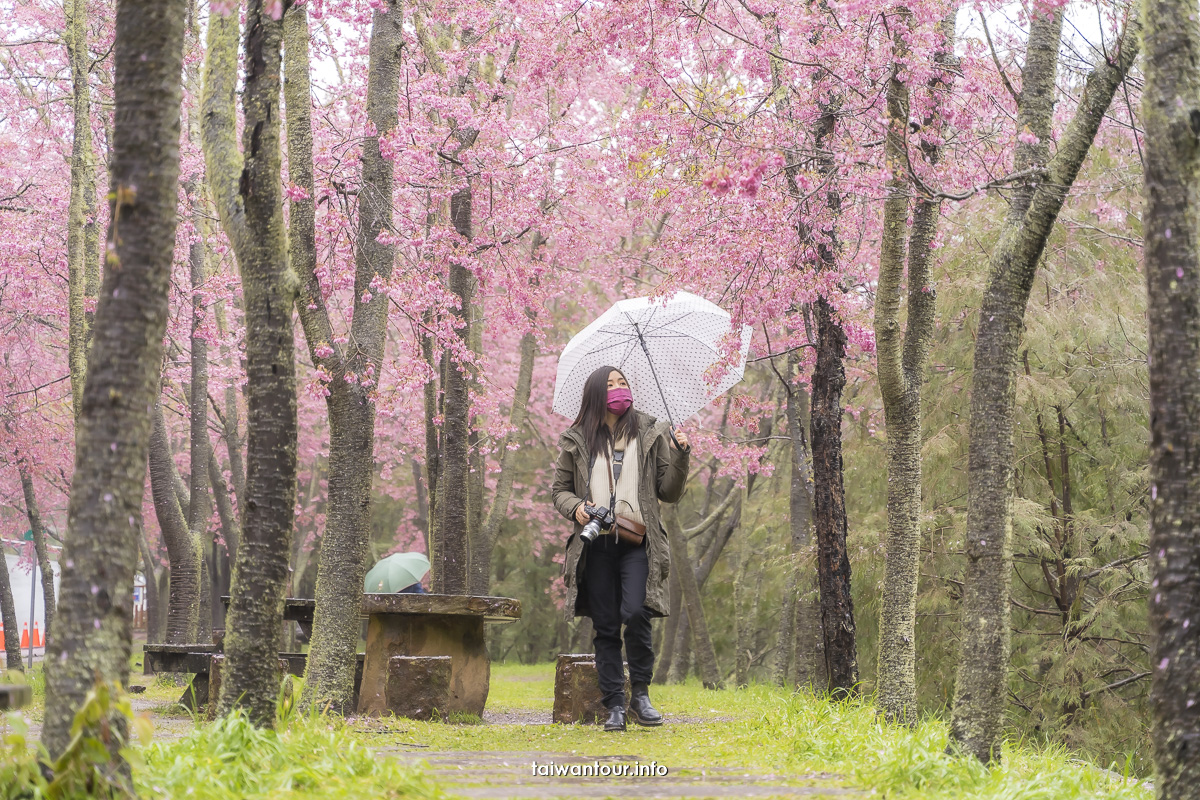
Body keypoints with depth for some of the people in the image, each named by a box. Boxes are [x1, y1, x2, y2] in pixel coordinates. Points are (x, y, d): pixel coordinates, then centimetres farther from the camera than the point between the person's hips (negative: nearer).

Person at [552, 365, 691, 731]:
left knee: (635, 613, -19)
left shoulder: (650, 434, 12)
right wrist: (575, 506, -5)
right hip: (596, 544, 1)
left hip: (637, 541, -1)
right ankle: (614, 705, 8)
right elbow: (560, 488, 15)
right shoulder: (577, 440, 11)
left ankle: (640, 694, -3)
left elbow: (669, 492, 12)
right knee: (605, 626, 1)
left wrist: (680, 456, -3)